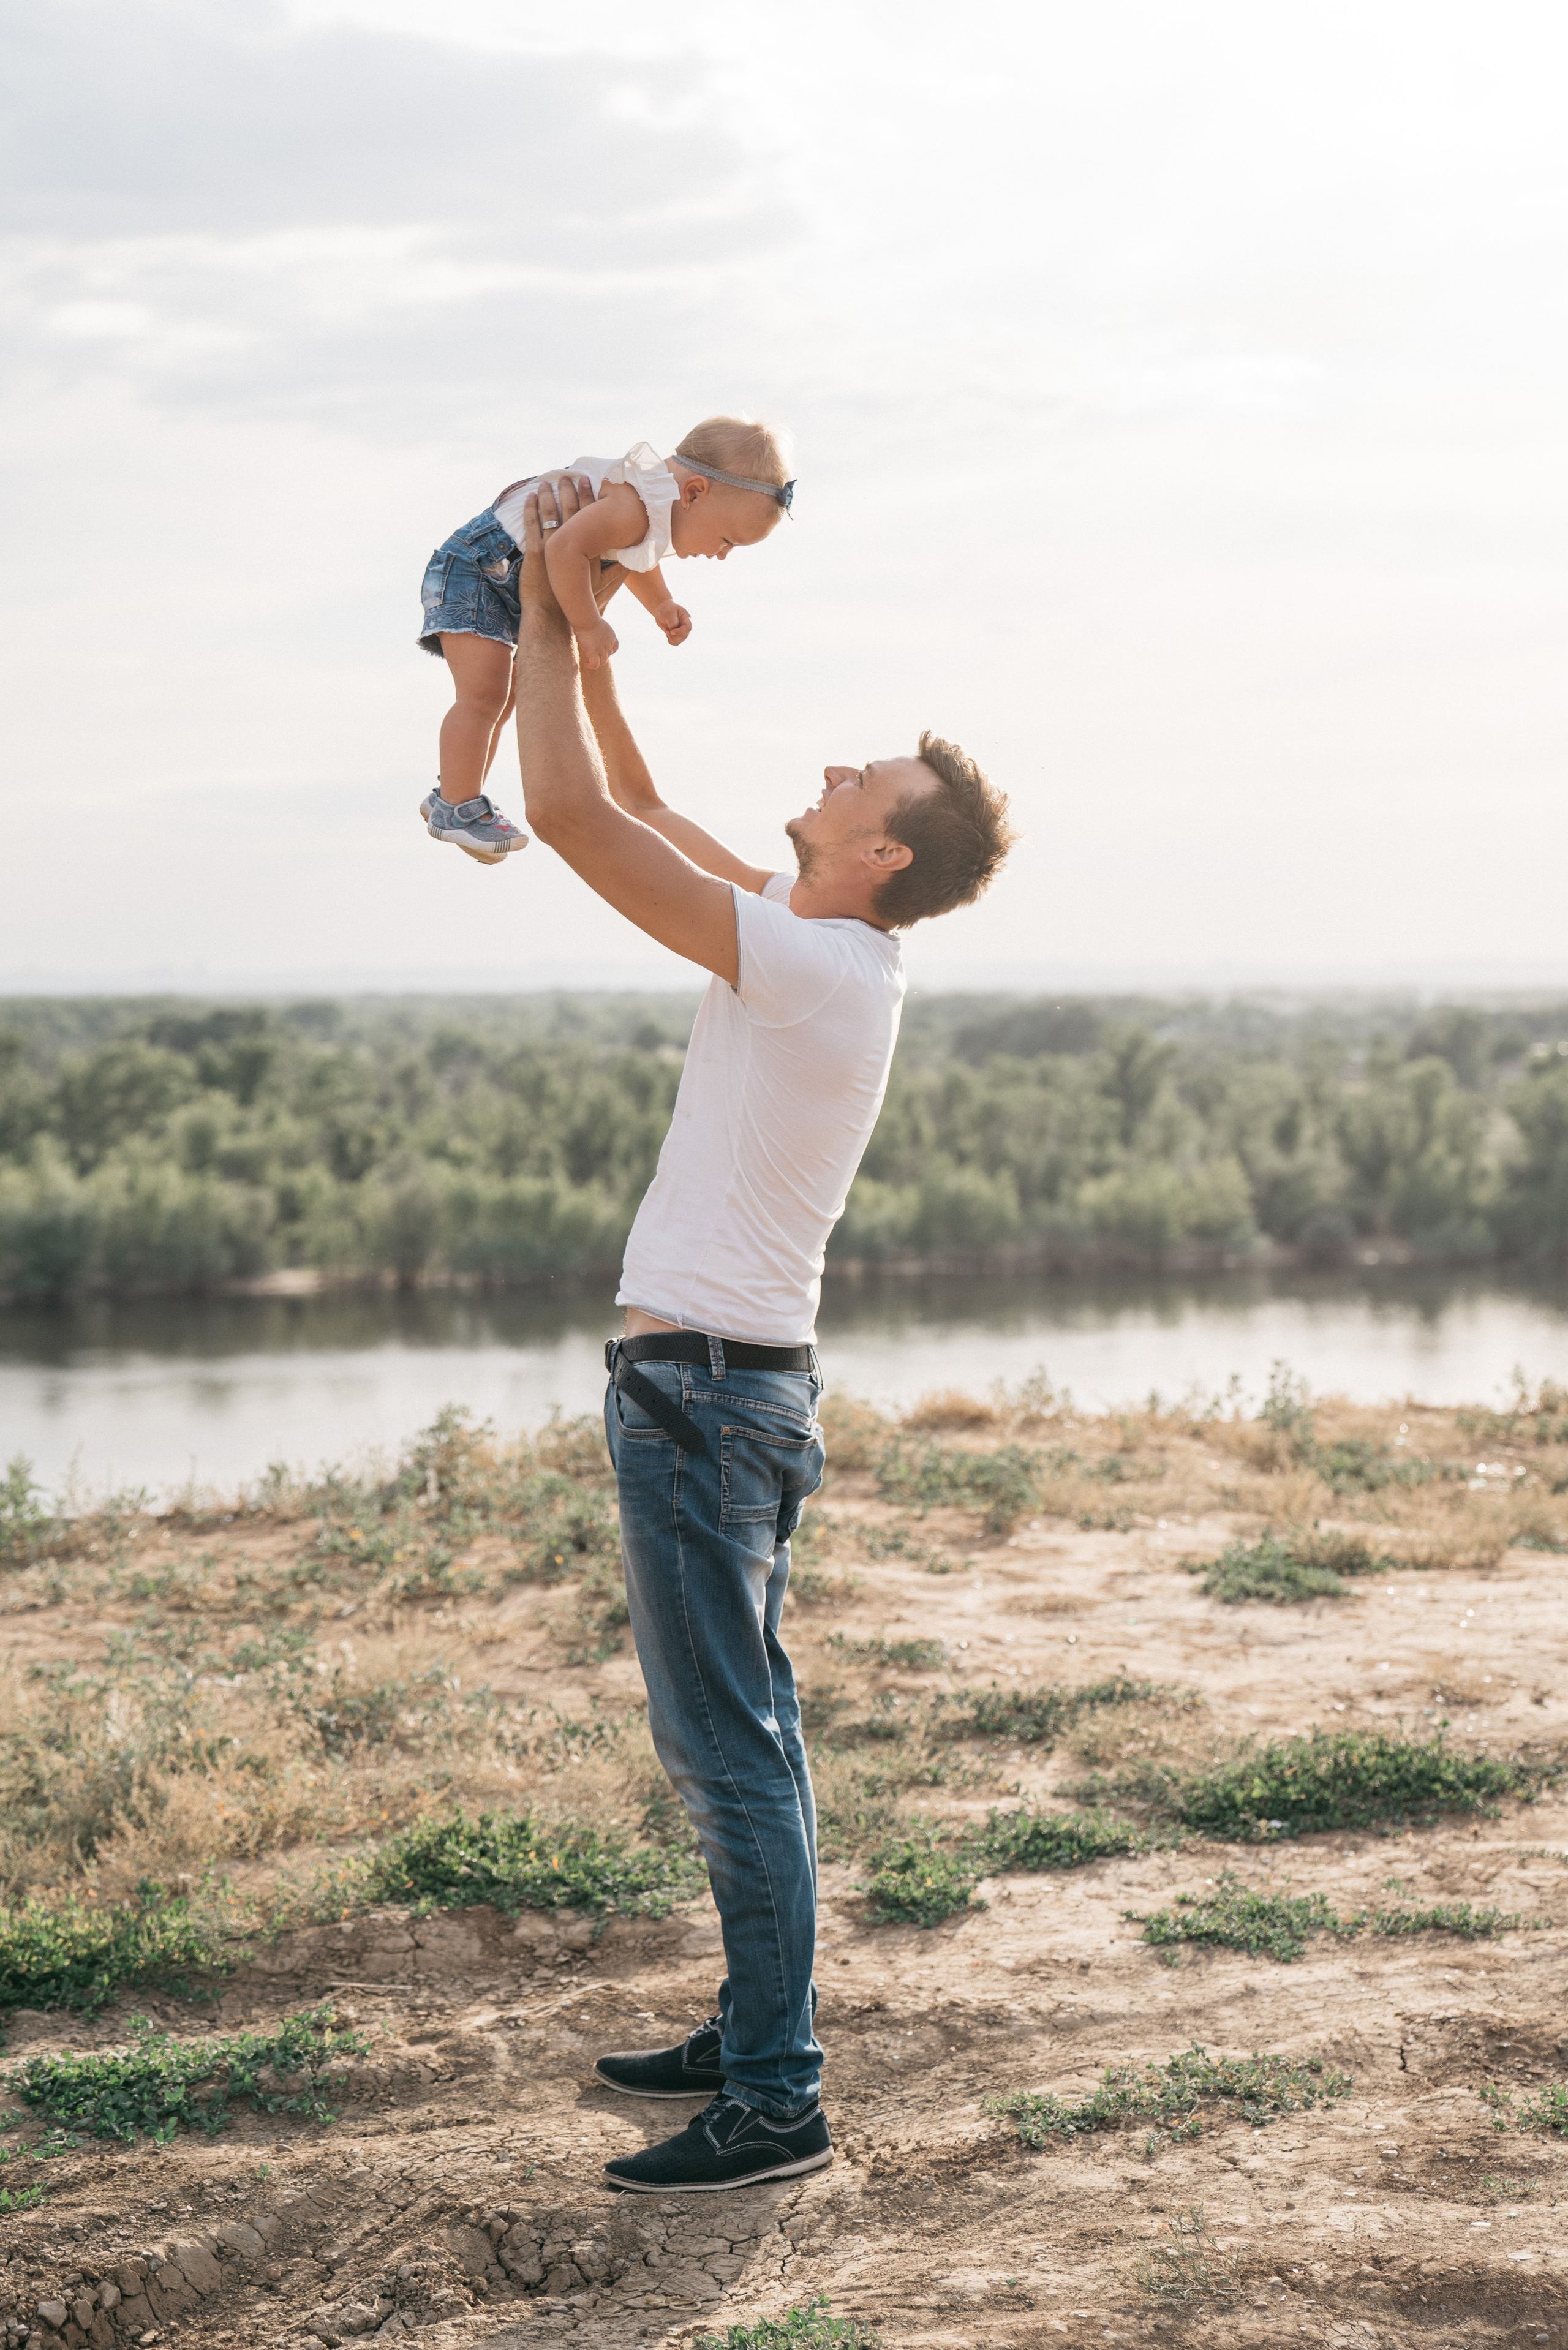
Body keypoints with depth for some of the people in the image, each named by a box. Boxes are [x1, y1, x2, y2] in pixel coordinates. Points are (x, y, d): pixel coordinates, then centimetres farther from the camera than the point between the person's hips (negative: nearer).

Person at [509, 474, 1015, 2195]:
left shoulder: (811, 966, -19)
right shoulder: (816, 947, 9)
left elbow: (571, 814, -21)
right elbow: (629, 809, 21)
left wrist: (544, 604, -10)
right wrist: (570, 626, 16)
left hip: (707, 1387, -10)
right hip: (732, 1384, 10)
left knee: (729, 1748, -7)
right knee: (738, 1739, 17)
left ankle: (774, 2102, -3)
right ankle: (754, 2032, 27)